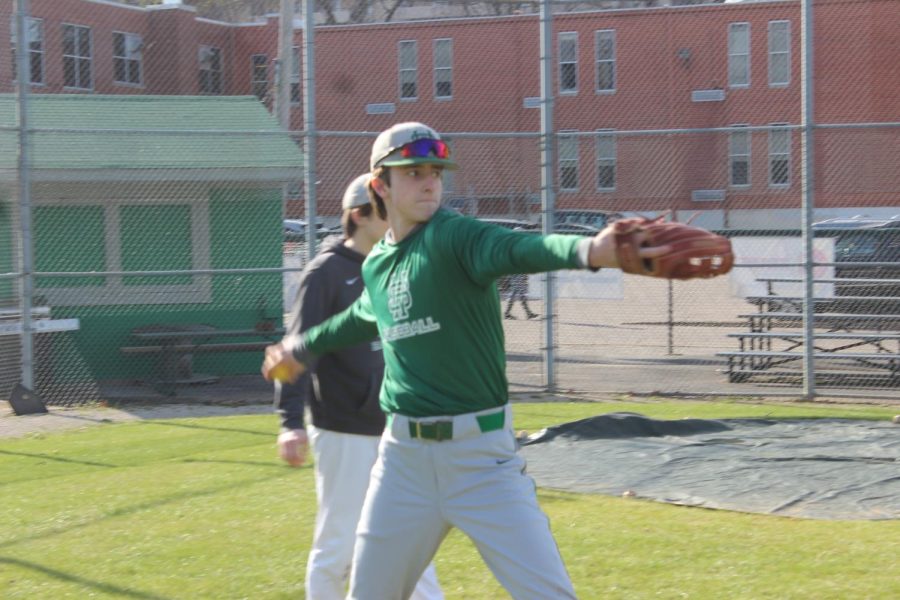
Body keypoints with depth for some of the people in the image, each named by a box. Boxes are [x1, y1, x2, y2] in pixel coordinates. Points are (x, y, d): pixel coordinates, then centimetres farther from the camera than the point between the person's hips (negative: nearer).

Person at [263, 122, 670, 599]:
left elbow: (517, 250, -33)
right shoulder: (375, 266, 7)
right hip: (402, 456, 5)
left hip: (481, 456, -5)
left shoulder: (452, 237, -11)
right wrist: (301, 348, 49)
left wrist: (589, 250, -54)